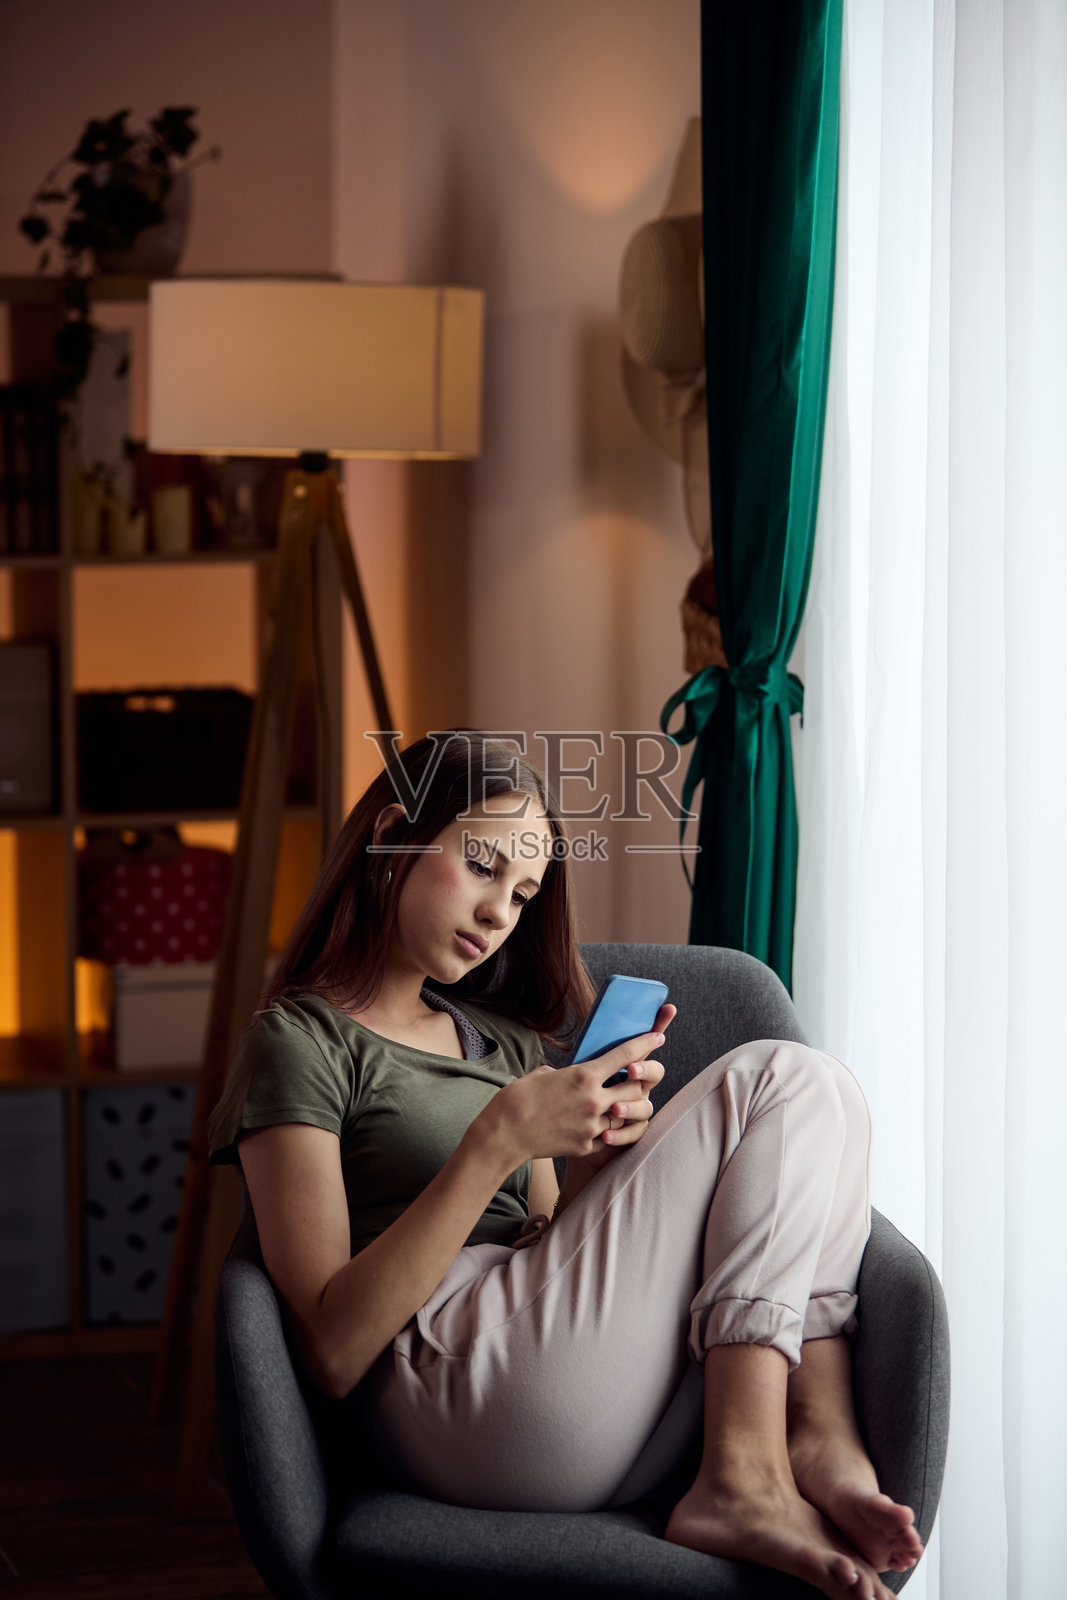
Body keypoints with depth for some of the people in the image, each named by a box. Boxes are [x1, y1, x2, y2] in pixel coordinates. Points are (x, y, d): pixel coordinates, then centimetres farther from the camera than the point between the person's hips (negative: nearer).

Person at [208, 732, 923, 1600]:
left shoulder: (505, 1039, 27)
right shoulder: (299, 1042, 3)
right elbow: (332, 1350, -9)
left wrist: (599, 1153, 1)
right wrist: (498, 1140, -16)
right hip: (457, 1400, -8)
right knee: (781, 1081, -9)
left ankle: (822, 1441, -16)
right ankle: (744, 1482, -19)